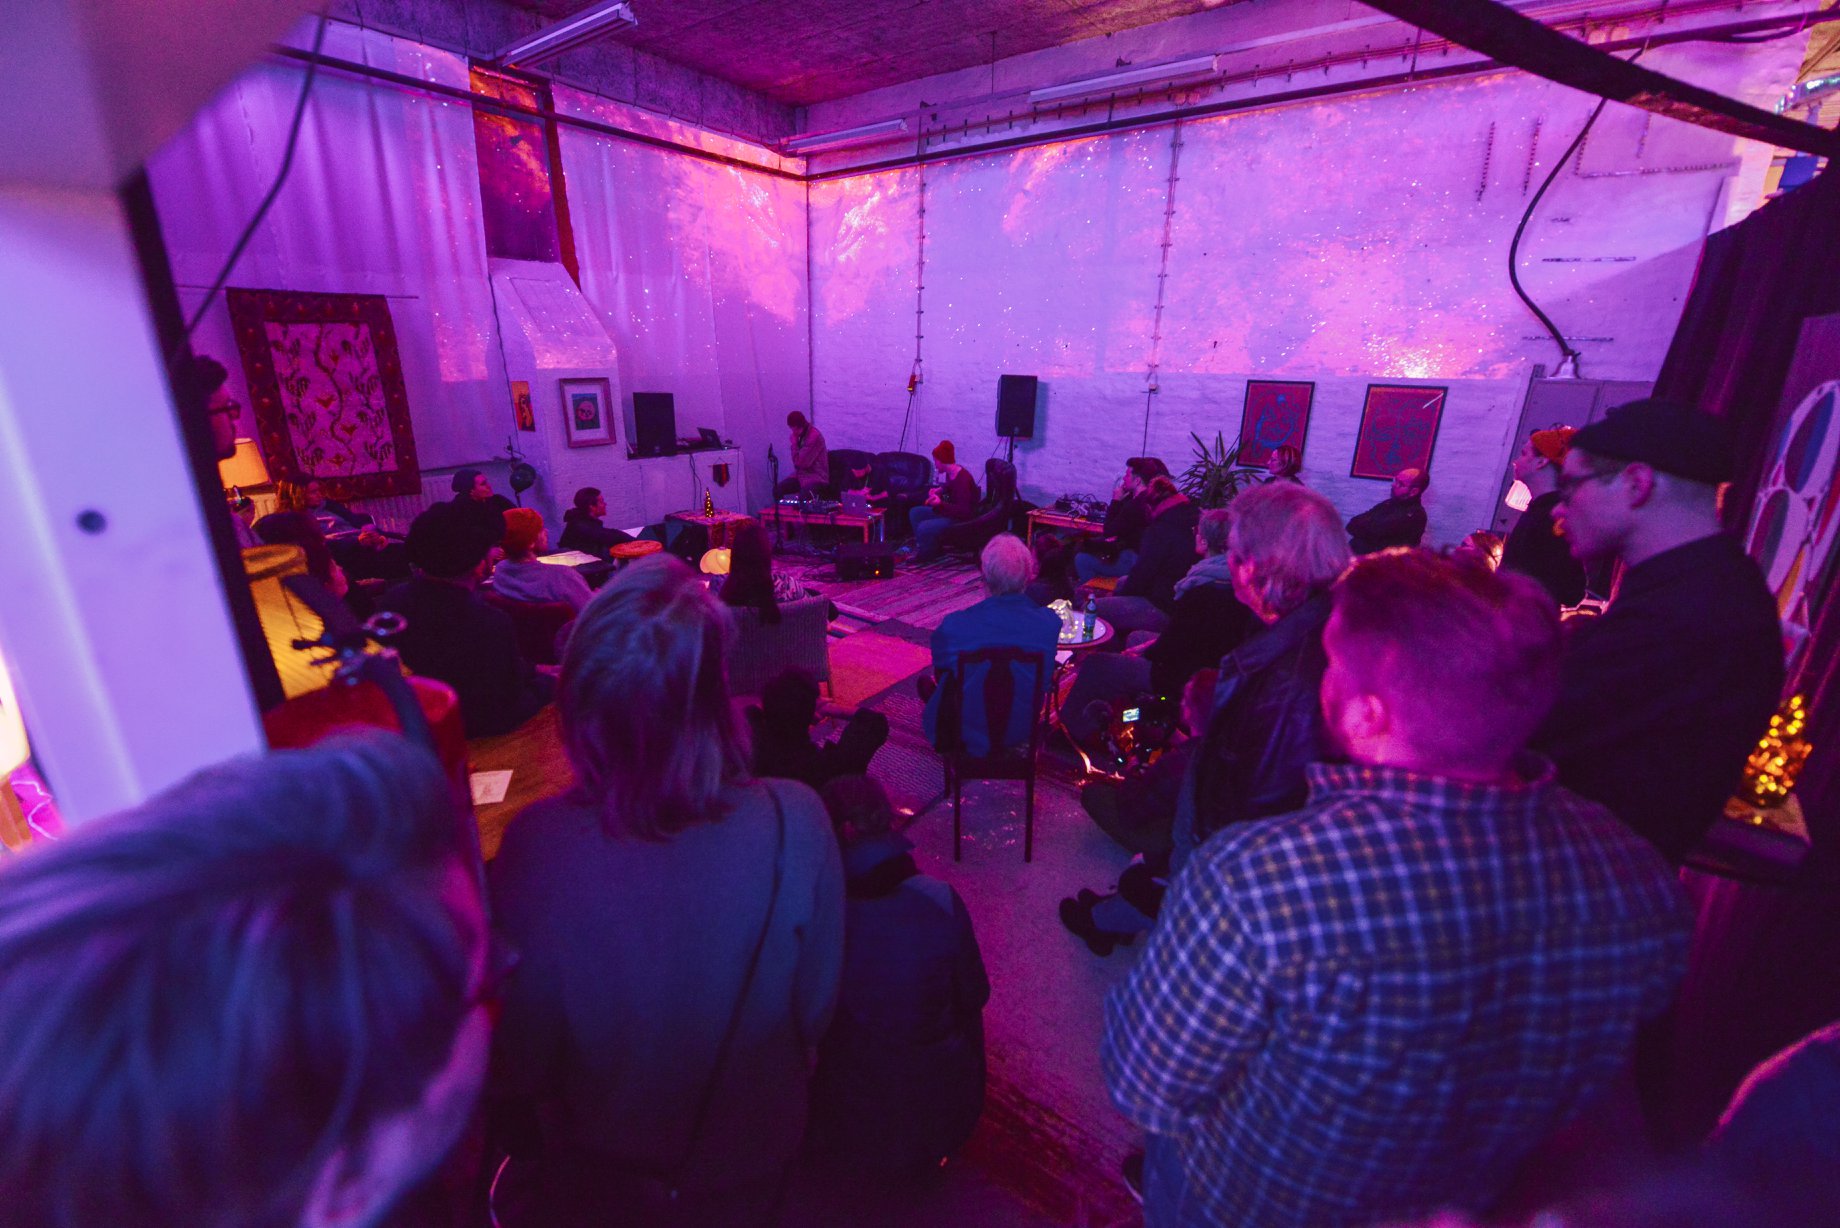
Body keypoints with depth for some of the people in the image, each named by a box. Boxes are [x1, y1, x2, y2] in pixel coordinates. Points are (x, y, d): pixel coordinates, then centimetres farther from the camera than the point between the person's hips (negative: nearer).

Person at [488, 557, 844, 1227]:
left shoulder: (536, 845, -34)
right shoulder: (795, 823, -33)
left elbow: (521, 1064, -17)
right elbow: (817, 1006, -16)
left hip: (596, 1143, 0)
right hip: (750, 1140, 1)